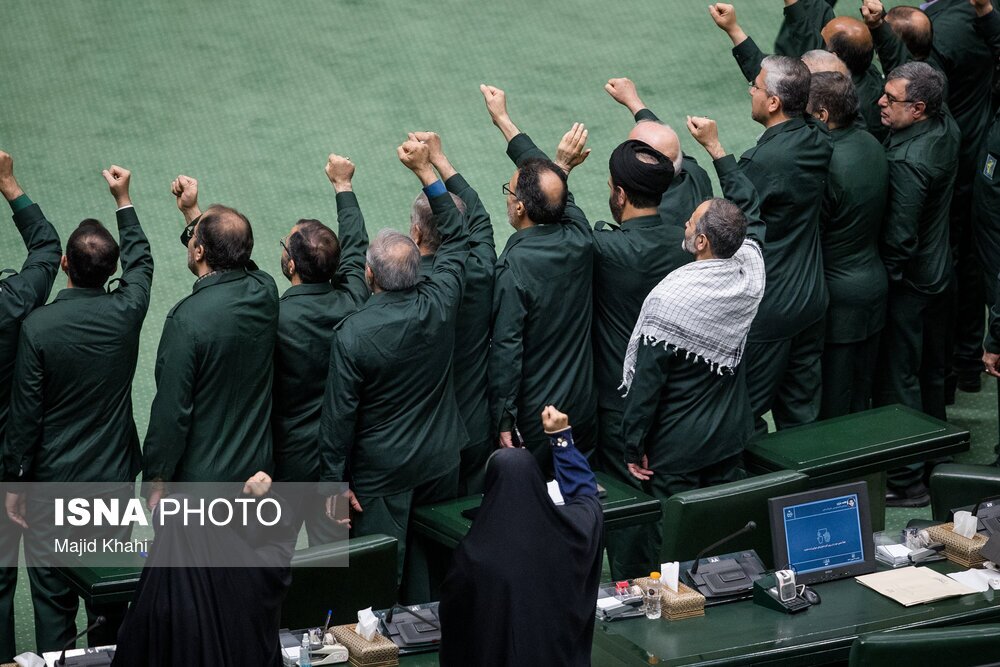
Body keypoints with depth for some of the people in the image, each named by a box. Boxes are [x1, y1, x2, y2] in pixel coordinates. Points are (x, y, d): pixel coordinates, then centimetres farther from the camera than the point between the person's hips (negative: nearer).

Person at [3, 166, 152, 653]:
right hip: (115, 476, 3)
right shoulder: (125, 312, -9)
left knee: (52, 592, 5)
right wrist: (123, 200, 26)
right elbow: (140, 261, 16)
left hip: (52, 482, -3)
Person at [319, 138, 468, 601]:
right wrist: (425, 169, 8)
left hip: (381, 472, -4)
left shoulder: (352, 333, -22)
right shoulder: (439, 304, -11)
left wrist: (334, 481, -5)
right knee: (434, 568, 16)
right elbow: (457, 237, 6)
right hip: (441, 460, 5)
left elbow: (339, 413, -15)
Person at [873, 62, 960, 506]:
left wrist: (881, 278, -13)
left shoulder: (907, 161, -30)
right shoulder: (947, 130, -6)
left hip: (906, 283, -9)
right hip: (938, 271, 9)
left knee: (898, 380, 2)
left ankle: (906, 481, 9)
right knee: (930, 372, 22)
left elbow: (899, 237, -26)